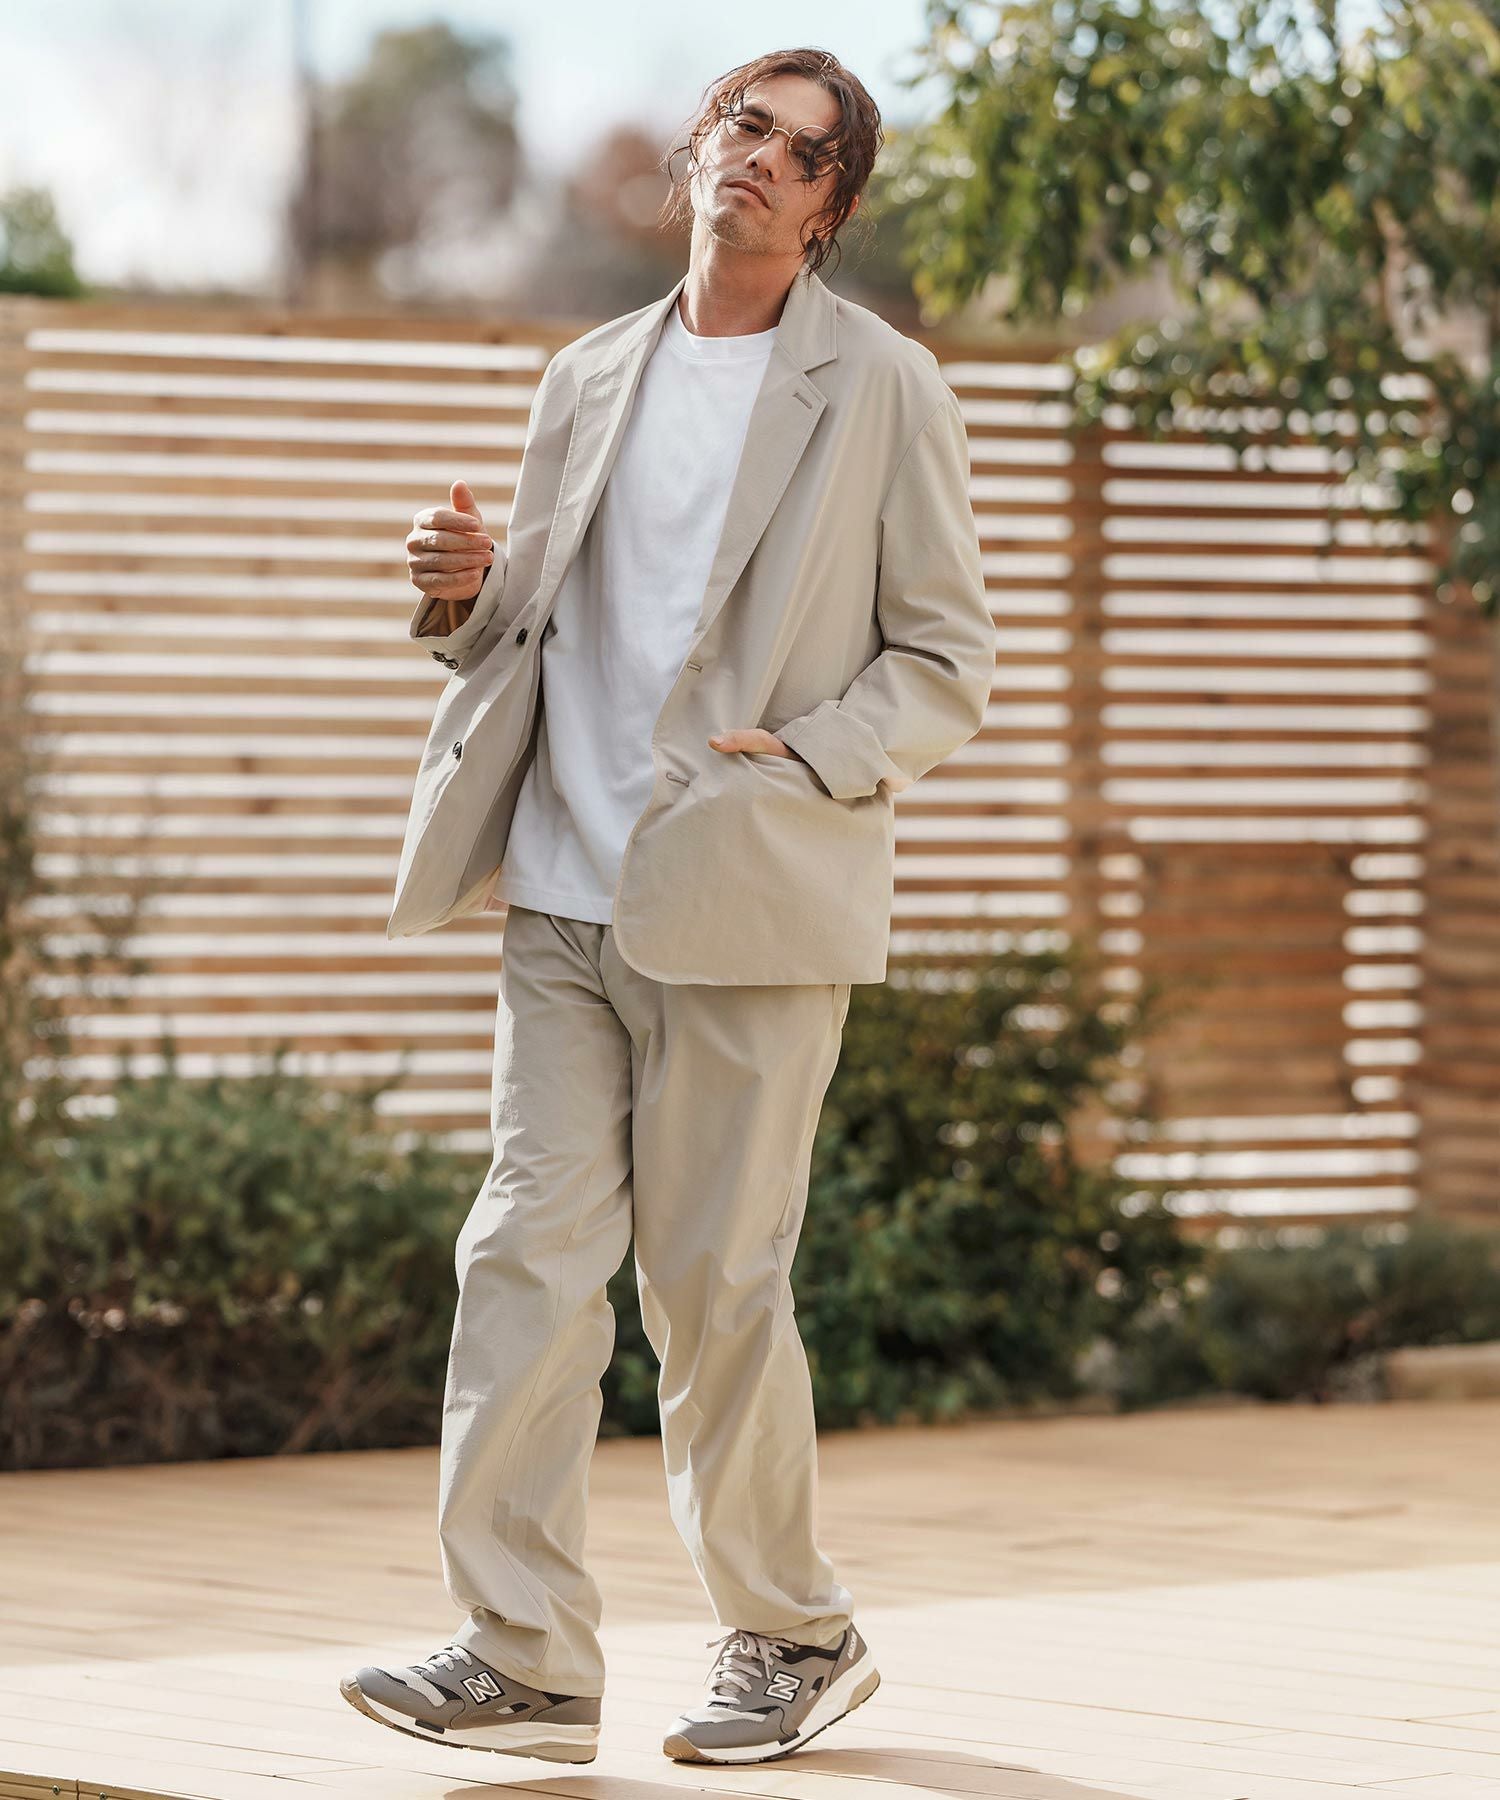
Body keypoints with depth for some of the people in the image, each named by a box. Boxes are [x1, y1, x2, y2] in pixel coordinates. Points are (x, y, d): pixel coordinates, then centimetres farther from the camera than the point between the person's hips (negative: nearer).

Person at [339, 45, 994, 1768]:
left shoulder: (883, 390, 1)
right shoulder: (588, 380, 15)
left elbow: (948, 662, 1)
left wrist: (799, 767, -14)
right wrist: (466, 597, -1)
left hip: (749, 911, -4)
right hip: (565, 898, 4)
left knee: (712, 1284, -1)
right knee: (528, 1255, -5)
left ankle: (791, 1638, 16)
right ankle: (521, 1658, -4)